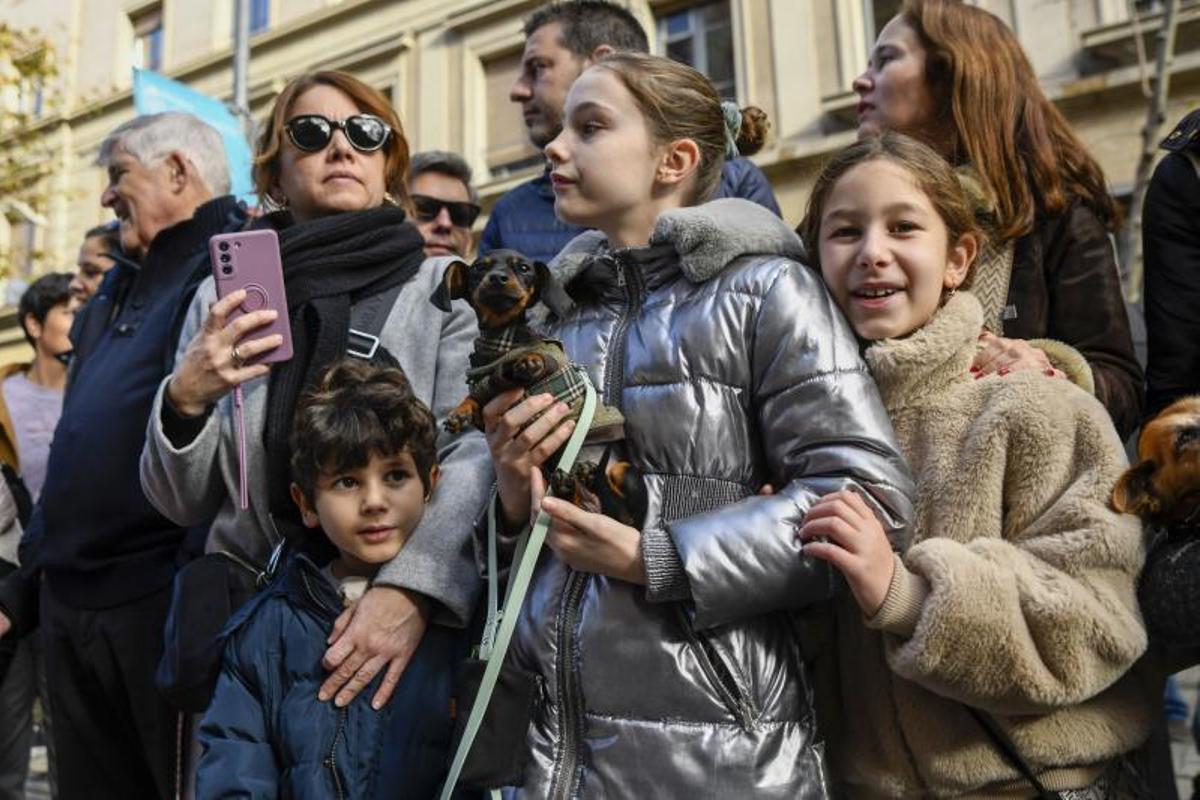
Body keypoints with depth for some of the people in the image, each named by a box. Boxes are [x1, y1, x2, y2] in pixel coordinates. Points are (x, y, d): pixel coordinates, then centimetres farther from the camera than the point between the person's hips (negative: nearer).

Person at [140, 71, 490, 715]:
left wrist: (415, 588, -28)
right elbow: (184, 504, 7)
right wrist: (186, 398, -13)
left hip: (409, 616, -1)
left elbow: (476, 451, -13)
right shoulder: (224, 296, 8)